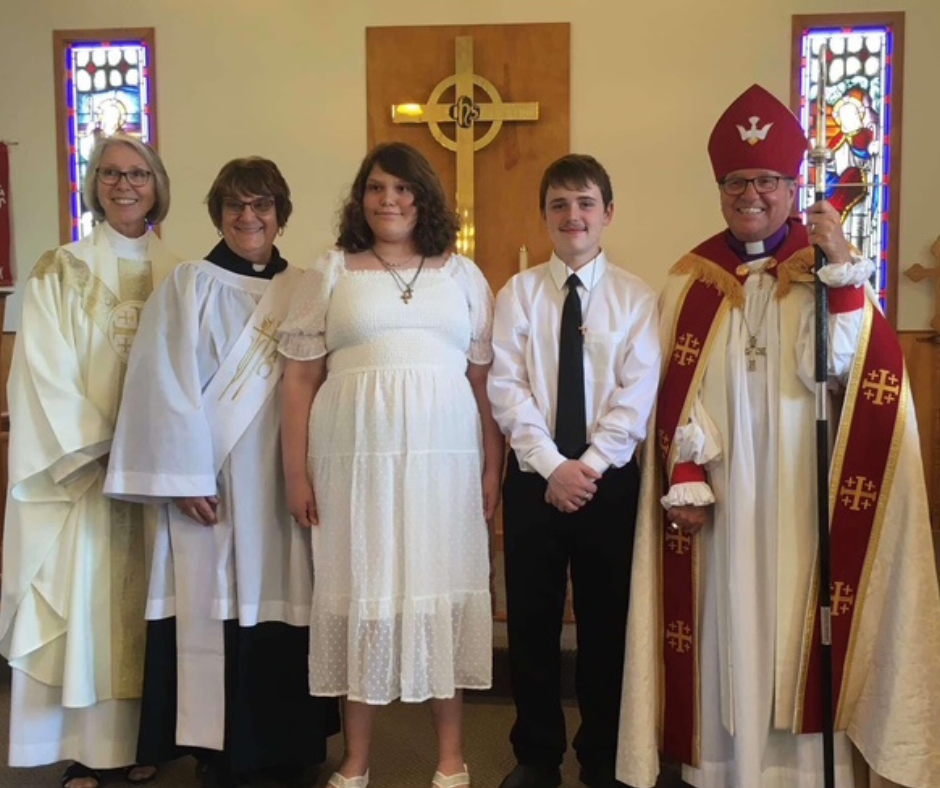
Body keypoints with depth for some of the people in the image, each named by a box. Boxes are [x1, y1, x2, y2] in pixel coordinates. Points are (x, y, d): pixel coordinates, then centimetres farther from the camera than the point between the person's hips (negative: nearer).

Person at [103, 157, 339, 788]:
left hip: (283, 480, 3)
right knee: (216, 608, 2)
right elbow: (166, 388, -7)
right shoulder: (190, 286, -1)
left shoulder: (302, 290, 9)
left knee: (282, 607, 8)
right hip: (212, 477, -3)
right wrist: (185, 479, -13)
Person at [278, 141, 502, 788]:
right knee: (361, 591, 6)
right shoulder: (331, 273, 7)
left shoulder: (463, 274, 10)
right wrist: (297, 472, -1)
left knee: (442, 590, 7)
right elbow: (301, 379, 4)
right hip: (356, 460, 0)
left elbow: (485, 378, 8)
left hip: (445, 459, 1)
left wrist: (493, 468, 3)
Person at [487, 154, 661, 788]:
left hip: (610, 479, -1)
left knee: (606, 622, 10)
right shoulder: (519, 292, 3)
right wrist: (551, 466, -14)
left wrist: (589, 465, -15)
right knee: (532, 621, 9)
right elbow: (506, 388, -5)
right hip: (533, 477, 1)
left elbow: (638, 394, -7)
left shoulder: (636, 296, 1)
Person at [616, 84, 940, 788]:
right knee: (724, 628, 6)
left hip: (802, 490, -1)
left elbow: (840, 370, -11)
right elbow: (675, 388, 2)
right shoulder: (692, 279, 5)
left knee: (799, 623, 4)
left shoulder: (831, 269, 3)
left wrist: (842, 267, -18)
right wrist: (682, 480, -7)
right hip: (719, 490, 1)